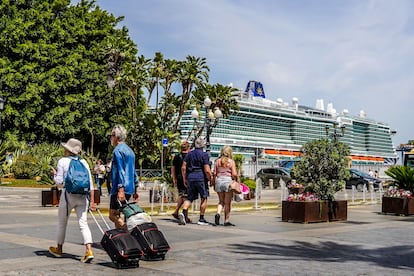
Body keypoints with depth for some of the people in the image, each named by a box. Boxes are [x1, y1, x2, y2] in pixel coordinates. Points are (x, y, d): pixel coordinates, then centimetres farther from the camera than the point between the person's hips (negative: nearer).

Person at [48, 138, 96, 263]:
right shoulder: (84, 162, 7)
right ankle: (89, 250, -17)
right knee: (83, 223, -1)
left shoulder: (62, 161, -3)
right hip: (83, 196, 3)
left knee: (62, 222, 16)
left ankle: (59, 249, 33)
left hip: (68, 194, -3)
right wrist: (92, 200, 6)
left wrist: (54, 174, 16)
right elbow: (90, 182, 3)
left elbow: (59, 181, -5)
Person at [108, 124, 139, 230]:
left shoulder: (117, 150, -9)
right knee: (116, 215, 15)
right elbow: (134, 172, 22)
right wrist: (135, 190, 24)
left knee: (113, 215, -8)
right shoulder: (130, 150, 19)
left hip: (120, 189, -9)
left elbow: (121, 171, -19)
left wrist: (121, 189, -24)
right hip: (130, 188, 9)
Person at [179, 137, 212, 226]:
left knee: (189, 198, 9)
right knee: (204, 198, 8)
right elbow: (207, 170, -12)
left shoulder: (189, 154, 10)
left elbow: (183, 167, 7)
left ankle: (183, 213, -16)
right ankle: (201, 219, 10)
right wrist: (210, 179, 2)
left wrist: (184, 179, 14)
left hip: (190, 178, 5)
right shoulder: (204, 155, -6)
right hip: (201, 178, -5)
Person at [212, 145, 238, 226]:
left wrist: (214, 184, 12)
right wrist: (237, 182, 4)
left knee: (221, 201, 16)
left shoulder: (217, 161, 6)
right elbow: (234, 174, -9)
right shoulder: (231, 161, -3)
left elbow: (214, 174, 5)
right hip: (228, 181, -3)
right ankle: (227, 221, 8)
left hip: (218, 180, 3)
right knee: (227, 202, 6)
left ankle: (218, 213, -8)